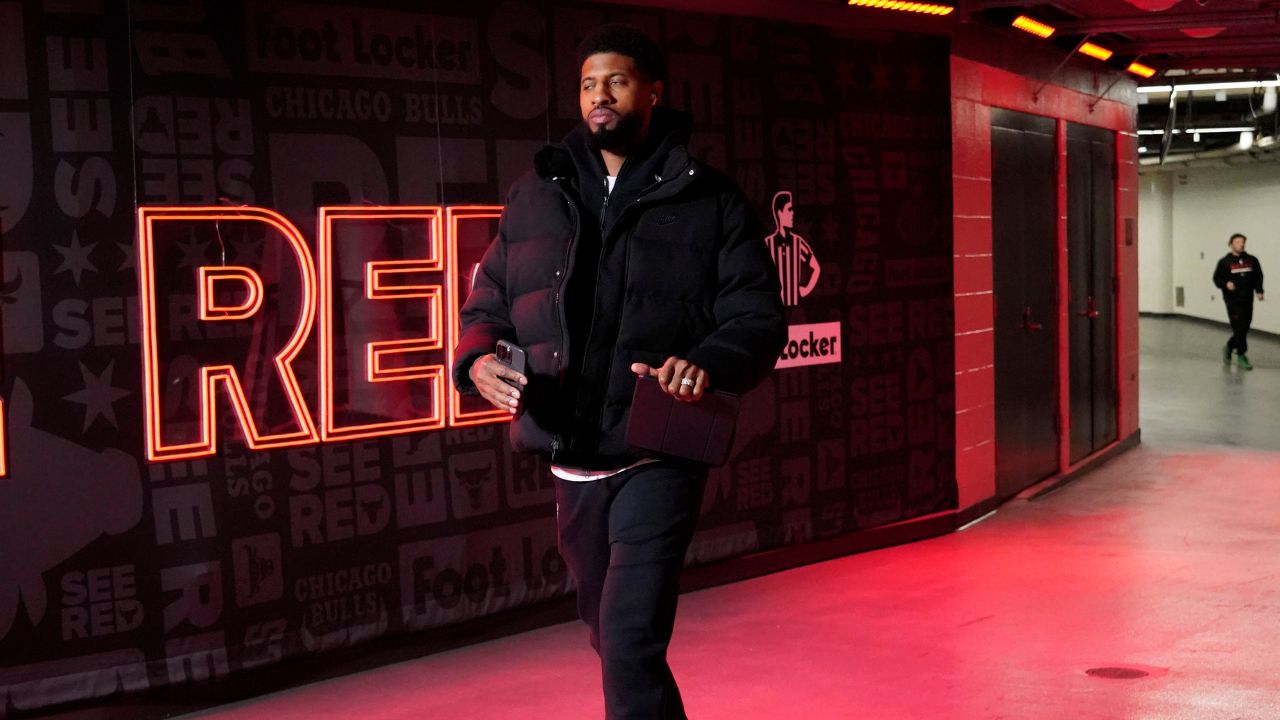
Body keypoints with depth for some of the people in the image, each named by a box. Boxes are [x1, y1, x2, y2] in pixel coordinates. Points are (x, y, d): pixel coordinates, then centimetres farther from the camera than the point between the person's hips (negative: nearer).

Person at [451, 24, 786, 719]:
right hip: (572, 457, 5)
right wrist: (479, 359, -8)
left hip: (659, 455, -5)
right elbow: (488, 302, 15)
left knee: (630, 645, -16)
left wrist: (709, 361, -24)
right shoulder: (535, 195, 11)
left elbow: (758, 315, -2)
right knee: (612, 639, 19)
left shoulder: (708, 200, 1)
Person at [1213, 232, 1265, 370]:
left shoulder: (1252, 260, 7)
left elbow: (1258, 277, 12)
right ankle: (1241, 356, 0)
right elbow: (1217, 278, 0)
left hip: (1247, 300, 4)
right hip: (1233, 300, -4)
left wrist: (1259, 291, -2)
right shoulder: (1225, 262, -3)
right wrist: (1226, 284, -20)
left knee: (1244, 328, 9)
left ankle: (1229, 347, 33)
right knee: (1239, 328, -9)